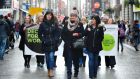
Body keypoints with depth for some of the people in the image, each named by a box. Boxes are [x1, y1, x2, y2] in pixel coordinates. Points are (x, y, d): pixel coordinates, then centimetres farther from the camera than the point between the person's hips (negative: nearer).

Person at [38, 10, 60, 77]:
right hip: (46, 44, 1)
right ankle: (48, 70, 19)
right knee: (47, 57, 7)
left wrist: (55, 40, -6)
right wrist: (43, 40, -6)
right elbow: (40, 34, 5)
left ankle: (51, 71, -13)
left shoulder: (54, 24, 3)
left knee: (51, 56, -13)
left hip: (53, 44, -1)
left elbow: (58, 33, 6)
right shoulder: (42, 24, 2)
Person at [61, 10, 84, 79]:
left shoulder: (80, 24, 2)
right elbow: (62, 33, 7)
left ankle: (76, 71, 30)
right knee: (69, 59, -4)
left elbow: (83, 33, -1)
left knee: (76, 59, 10)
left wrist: (78, 34, -20)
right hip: (68, 45, 0)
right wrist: (66, 40, -5)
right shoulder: (66, 24, 7)